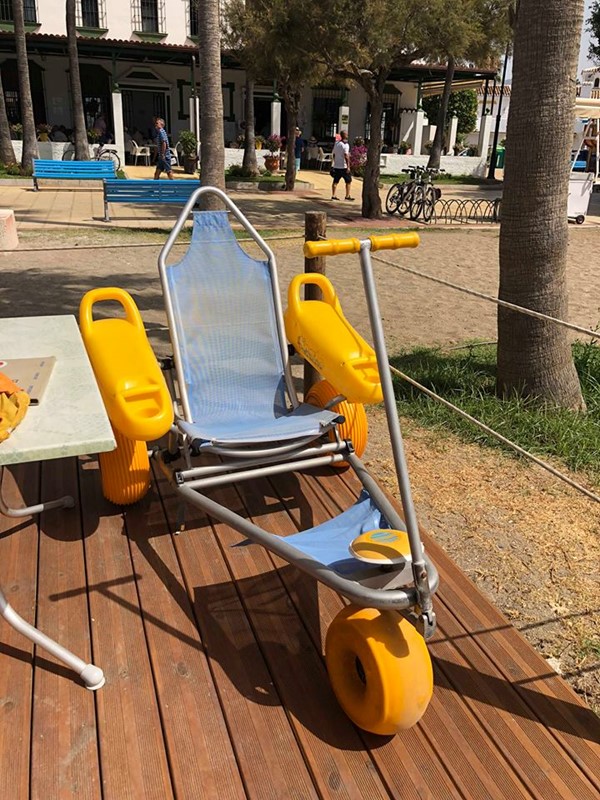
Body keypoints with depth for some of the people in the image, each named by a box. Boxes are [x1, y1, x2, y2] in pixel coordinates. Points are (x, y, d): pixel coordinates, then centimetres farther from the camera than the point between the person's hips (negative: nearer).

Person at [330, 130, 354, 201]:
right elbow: (346, 156, -20)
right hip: (343, 167, -7)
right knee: (348, 181, 4)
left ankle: (333, 195, 4)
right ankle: (347, 196, 5)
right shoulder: (345, 145, -13)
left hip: (336, 166, 7)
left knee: (335, 181, 7)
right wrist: (348, 166, -19)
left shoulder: (336, 143, 10)